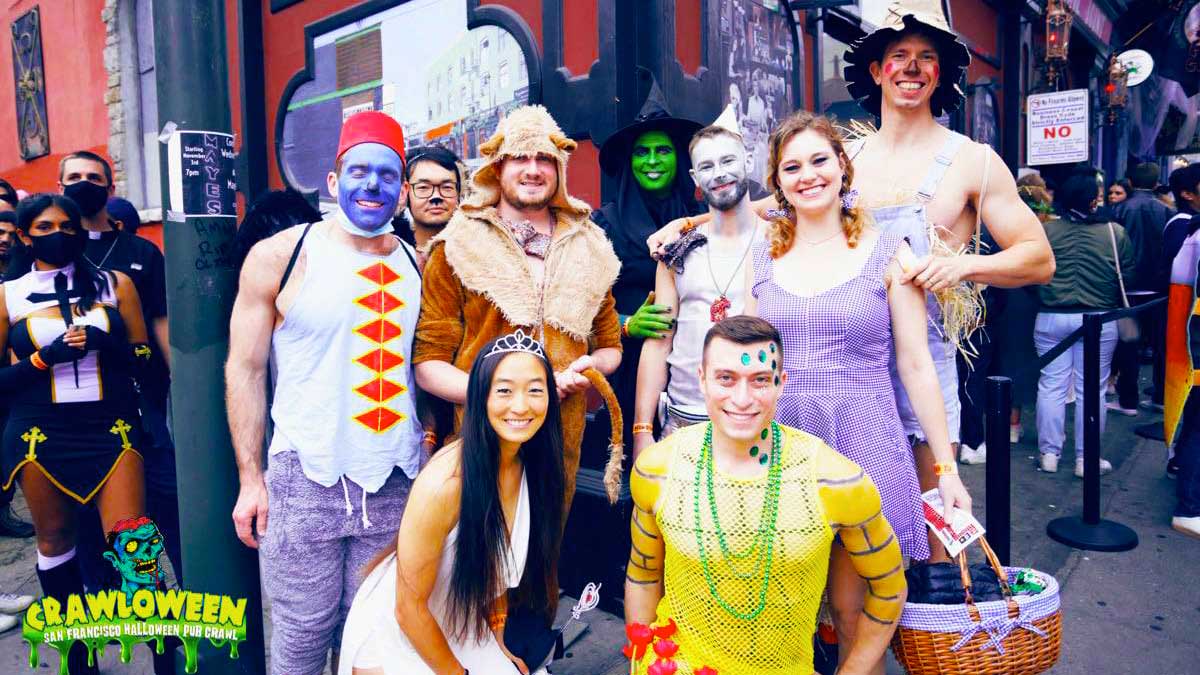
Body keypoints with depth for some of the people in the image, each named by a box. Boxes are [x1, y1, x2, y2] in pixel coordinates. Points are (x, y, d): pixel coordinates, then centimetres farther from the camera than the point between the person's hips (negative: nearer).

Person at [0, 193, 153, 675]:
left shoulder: (115, 284, 5)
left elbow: (144, 360, 6)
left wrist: (103, 342, -12)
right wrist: (45, 357, -11)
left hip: (111, 427, -1)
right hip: (41, 434, 1)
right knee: (55, 540, 12)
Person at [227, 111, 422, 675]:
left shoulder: (417, 264, 7)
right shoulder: (278, 257, -2)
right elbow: (245, 369, 0)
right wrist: (251, 478, -3)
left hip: (395, 481, 3)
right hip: (306, 479, -2)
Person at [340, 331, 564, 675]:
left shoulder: (534, 467, -11)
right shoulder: (446, 482, -31)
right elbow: (409, 607, -21)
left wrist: (500, 644, 6)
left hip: (462, 631, 6)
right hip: (394, 636, -6)